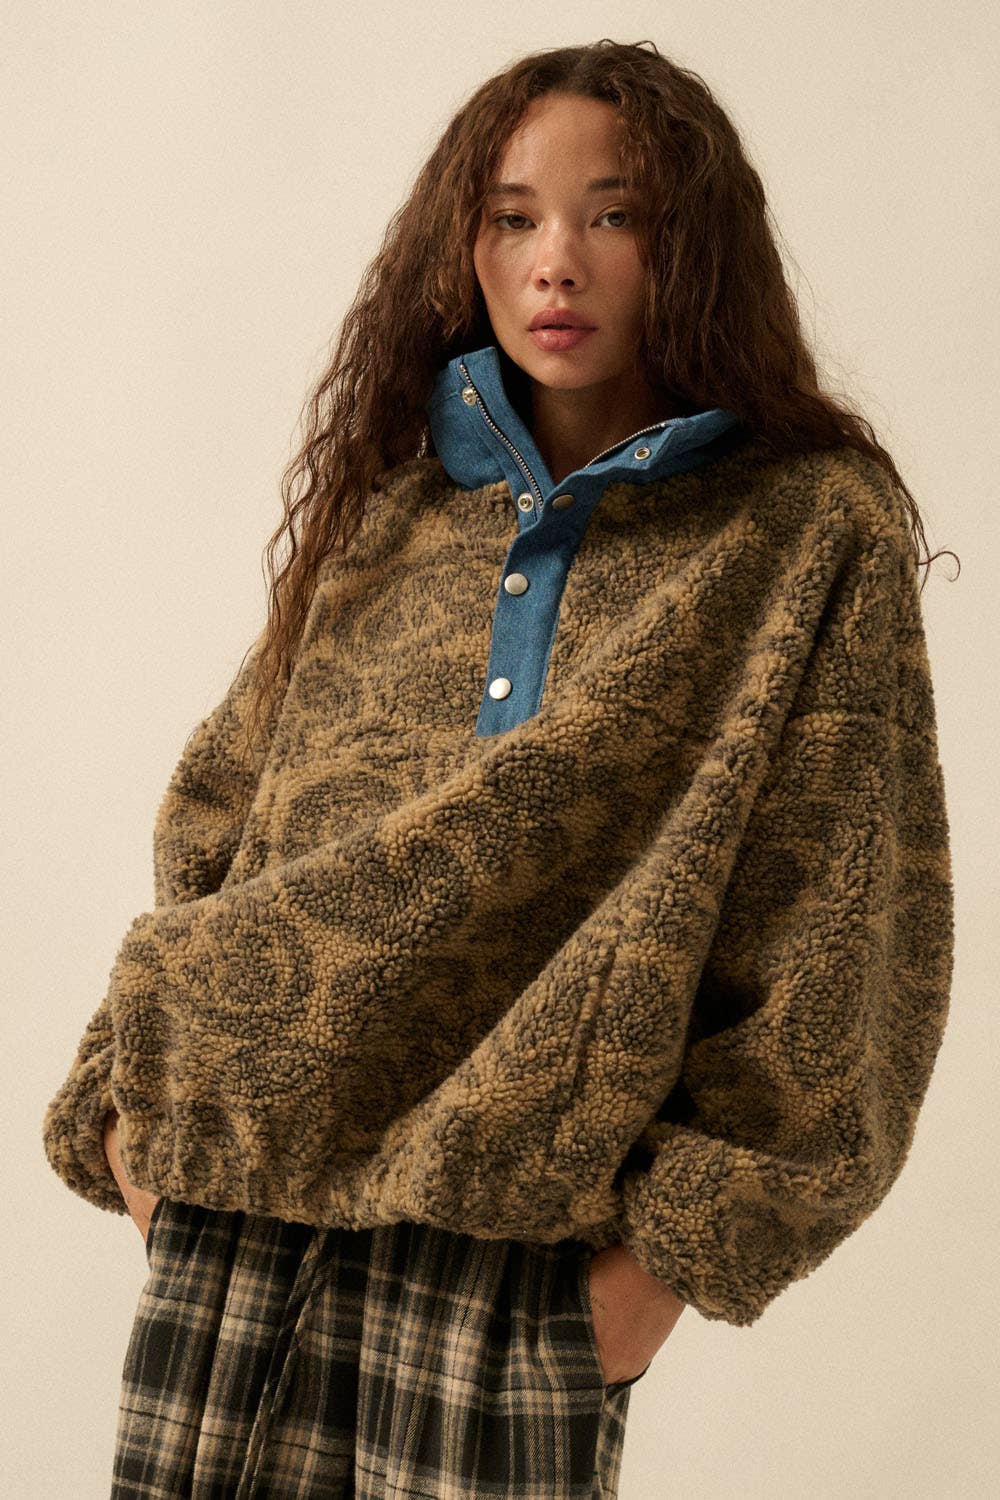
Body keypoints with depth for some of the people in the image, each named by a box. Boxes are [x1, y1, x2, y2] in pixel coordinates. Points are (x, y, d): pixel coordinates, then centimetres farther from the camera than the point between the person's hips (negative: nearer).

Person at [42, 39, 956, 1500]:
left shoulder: (814, 532, 1)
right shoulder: (385, 510, 13)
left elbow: (841, 935, -3)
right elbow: (218, 819, 15)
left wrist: (691, 1233, -9)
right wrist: (129, 1098, 5)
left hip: (517, 1216, -3)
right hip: (239, 1187, 3)